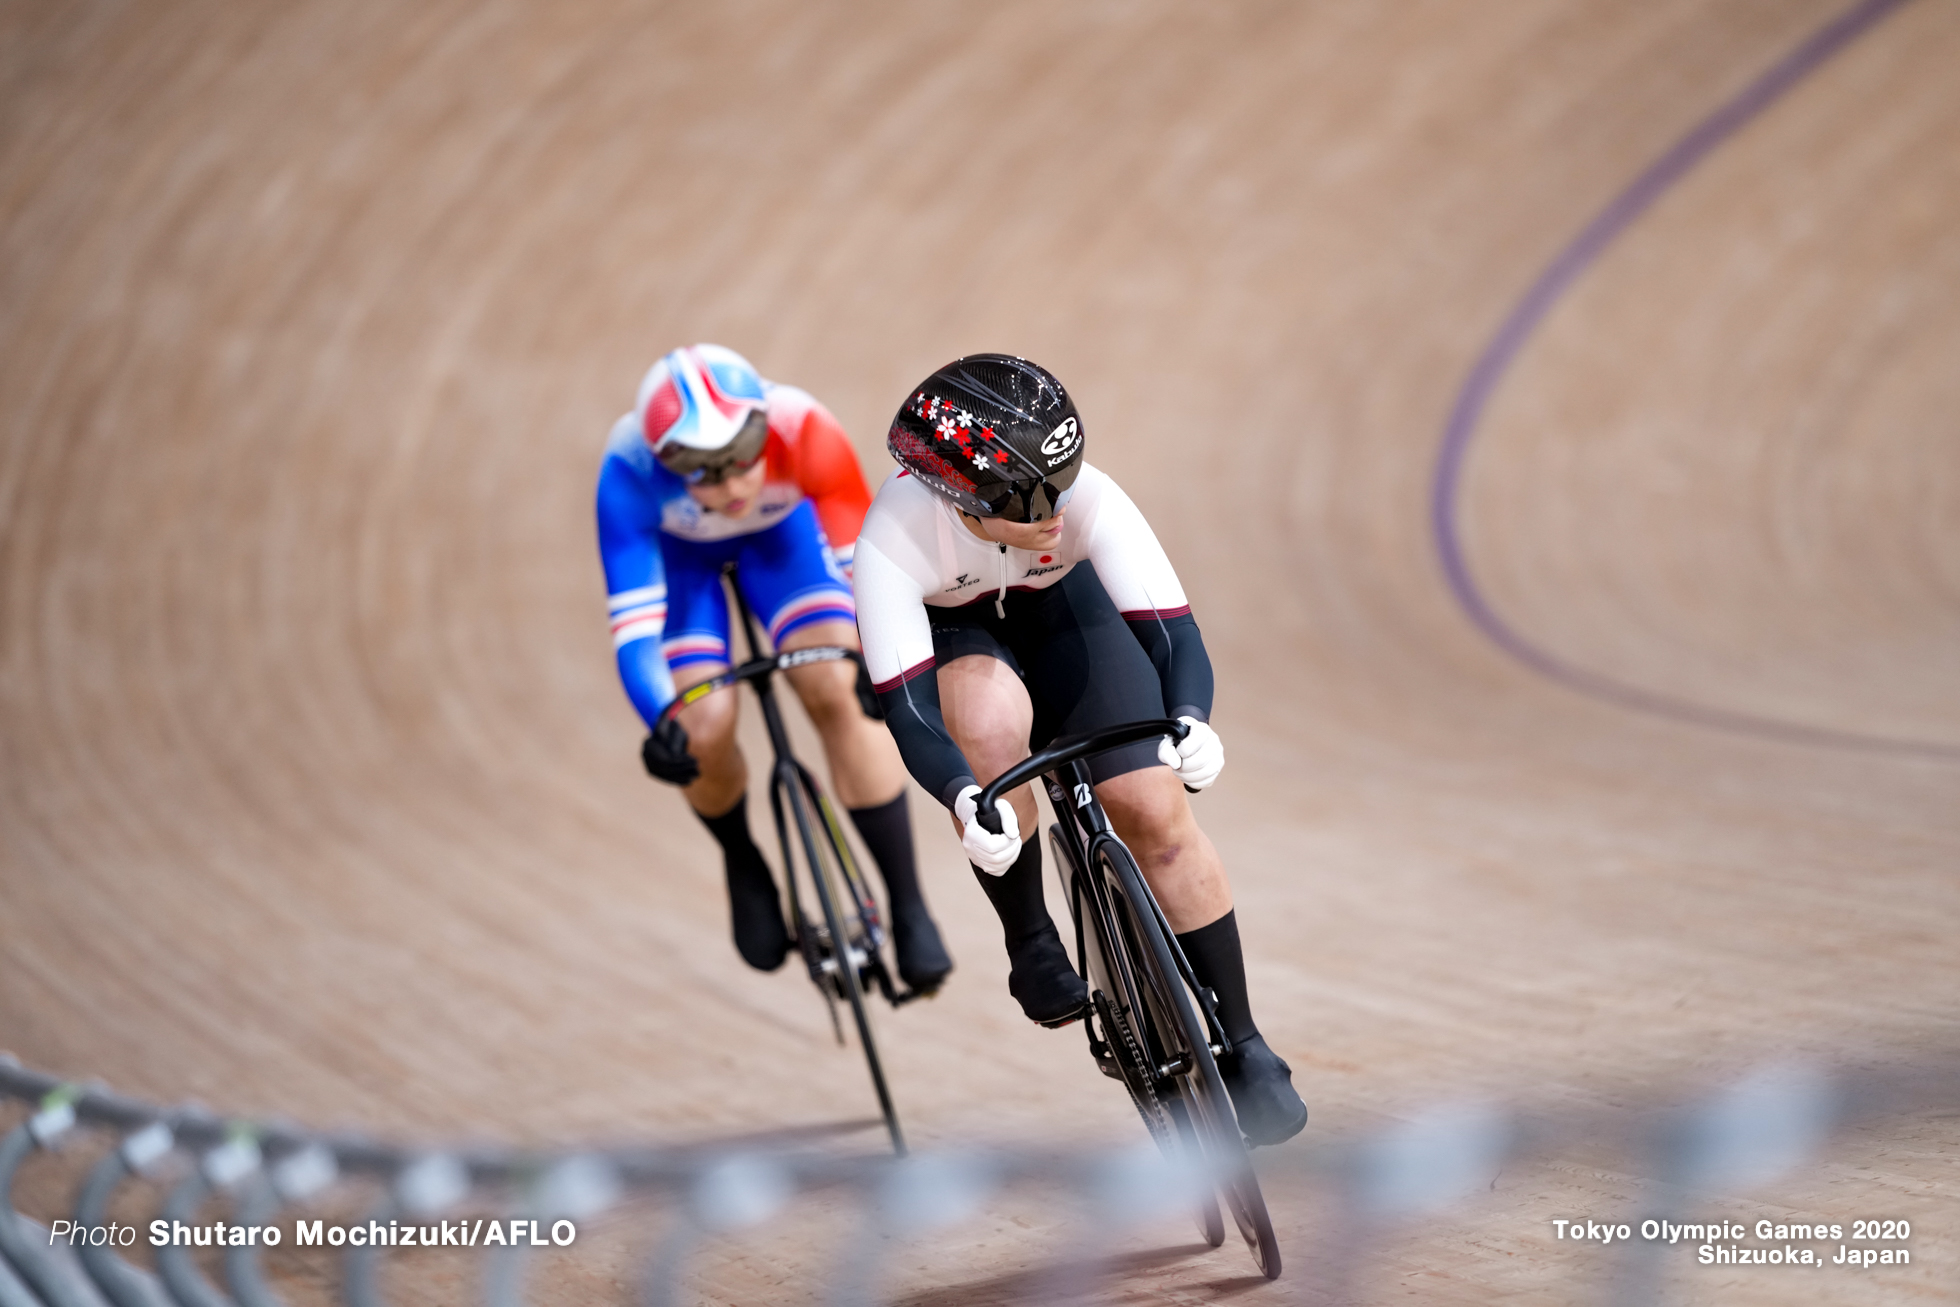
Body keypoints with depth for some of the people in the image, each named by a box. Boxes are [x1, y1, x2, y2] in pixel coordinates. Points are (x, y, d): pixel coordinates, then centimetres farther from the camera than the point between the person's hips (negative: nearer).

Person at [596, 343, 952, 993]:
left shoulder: (804, 432, -39)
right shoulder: (630, 475, -39)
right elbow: (633, 623, -39)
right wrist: (661, 721, -54)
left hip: (780, 530, 0)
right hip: (675, 549, 0)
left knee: (839, 691, -20)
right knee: (705, 733, -17)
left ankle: (908, 907, -9)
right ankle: (741, 862, 17)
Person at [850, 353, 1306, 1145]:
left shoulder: (1087, 498, -36)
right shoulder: (894, 540, -39)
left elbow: (1172, 631, -39)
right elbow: (907, 709, -42)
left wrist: (1191, 720, -60)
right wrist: (963, 800, -61)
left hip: (1064, 607, 1)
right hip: (952, 634, -1)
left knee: (1154, 811, -16)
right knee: (992, 723, -37)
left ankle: (1244, 1052, -3)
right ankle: (1030, 945, -13)